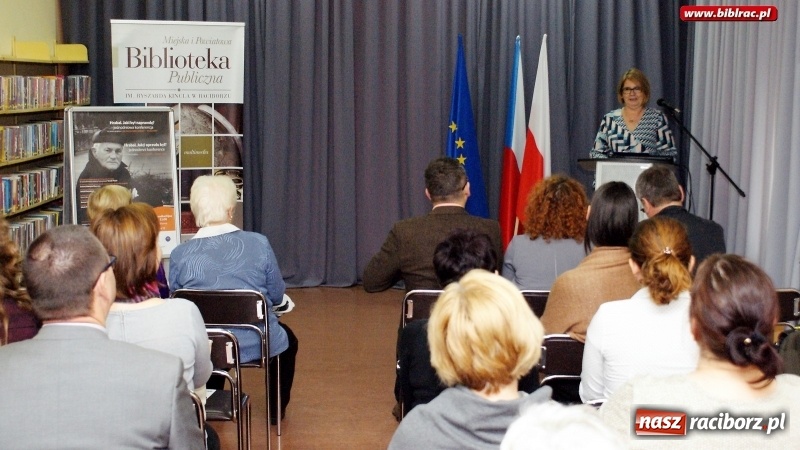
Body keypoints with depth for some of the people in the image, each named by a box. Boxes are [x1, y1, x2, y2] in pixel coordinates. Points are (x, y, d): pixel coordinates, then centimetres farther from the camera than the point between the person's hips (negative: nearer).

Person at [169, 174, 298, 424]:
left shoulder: (179, 254, -11)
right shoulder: (258, 244, -13)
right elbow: (277, 296, -2)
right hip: (256, 345, -2)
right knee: (288, 340, 34)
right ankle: (276, 409, 48)